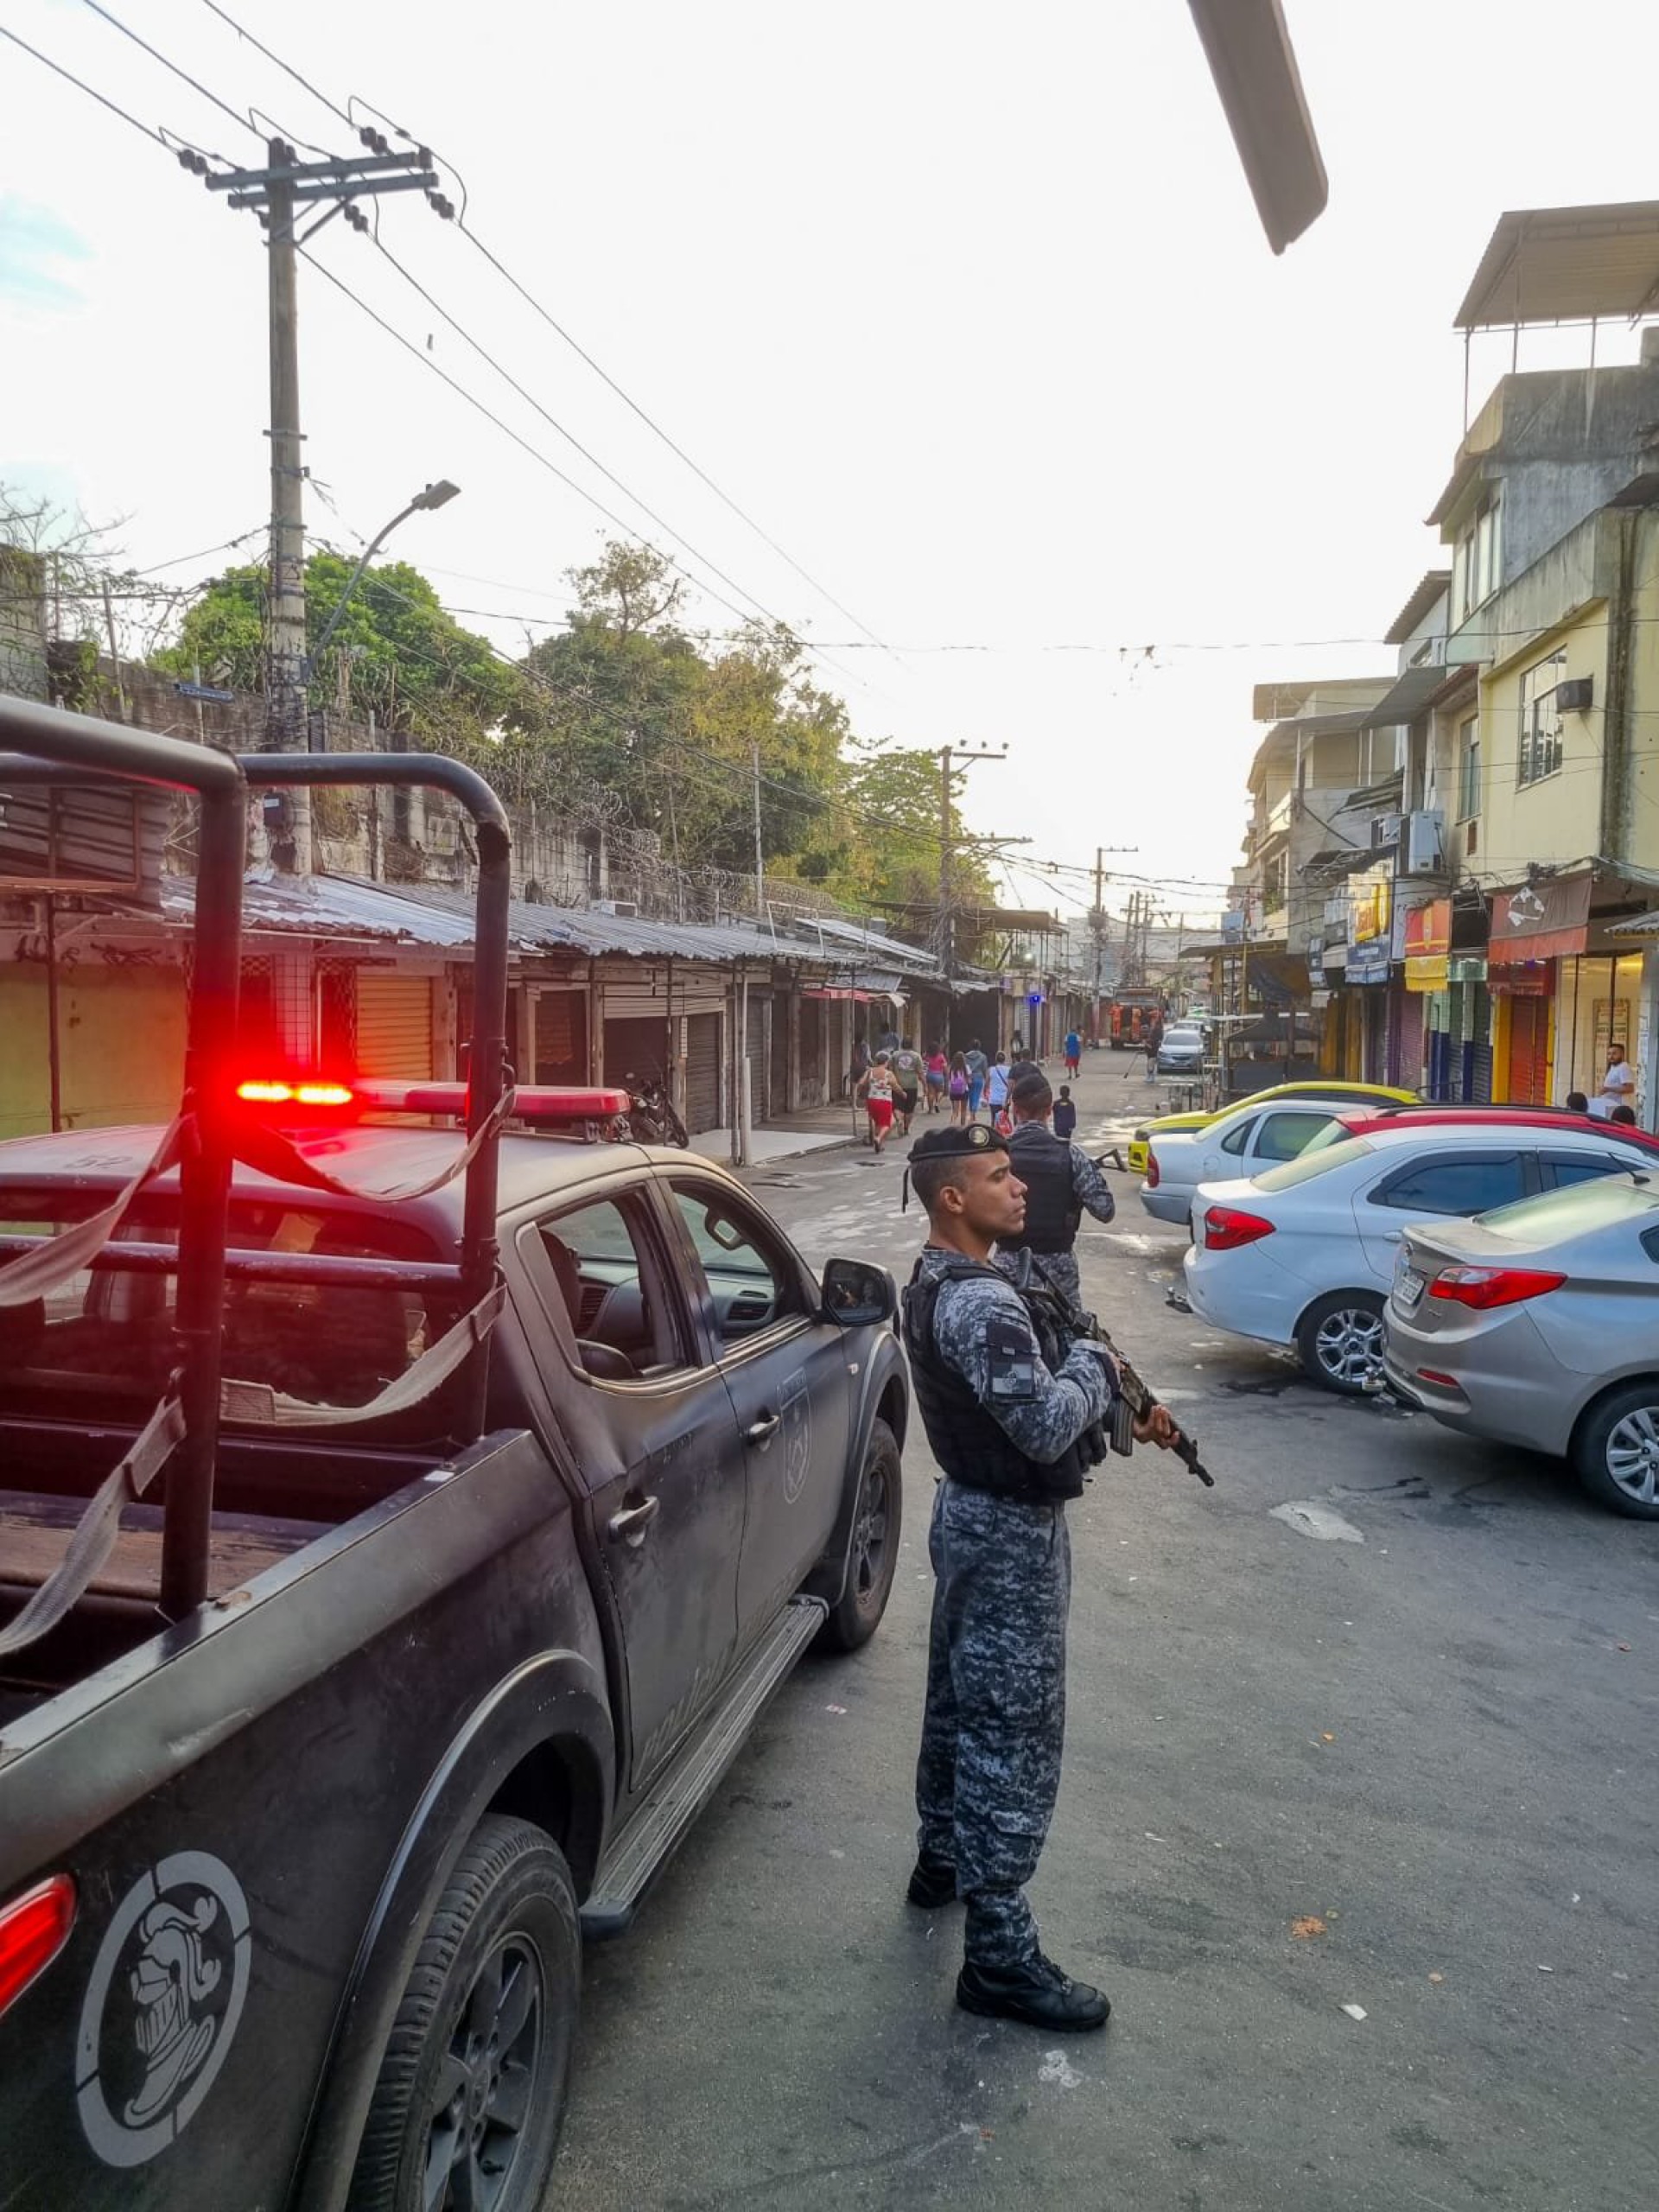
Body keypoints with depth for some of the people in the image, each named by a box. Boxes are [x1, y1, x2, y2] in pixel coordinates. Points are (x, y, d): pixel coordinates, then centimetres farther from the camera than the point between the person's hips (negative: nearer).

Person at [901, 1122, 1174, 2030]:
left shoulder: (938, 1285, 7)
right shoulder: (981, 1305, -27)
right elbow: (1047, 1427, -30)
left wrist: (1121, 1417, 7)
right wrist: (1093, 1359, -12)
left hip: (971, 1512, 10)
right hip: (1012, 1536, -10)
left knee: (958, 1704, 24)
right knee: (1014, 1740, -1)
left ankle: (942, 1862, 42)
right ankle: (998, 1956, 9)